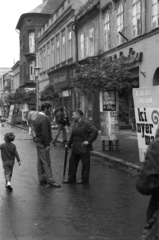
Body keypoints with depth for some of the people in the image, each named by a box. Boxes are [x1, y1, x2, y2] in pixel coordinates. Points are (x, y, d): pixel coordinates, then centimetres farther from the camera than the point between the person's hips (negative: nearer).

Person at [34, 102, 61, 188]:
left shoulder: (38, 117, 11)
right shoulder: (44, 119, -21)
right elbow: (45, 133, -24)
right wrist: (47, 145, -18)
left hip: (38, 142, 10)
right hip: (43, 144, -10)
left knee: (40, 162, 14)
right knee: (46, 163, -5)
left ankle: (42, 179, 22)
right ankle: (50, 181, 0)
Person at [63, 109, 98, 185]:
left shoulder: (86, 123, -15)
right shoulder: (76, 123, 11)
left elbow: (95, 131, -22)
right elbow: (72, 135, 21)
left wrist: (89, 141, -20)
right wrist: (68, 144, 23)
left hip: (84, 148, -8)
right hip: (75, 148, 9)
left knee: (85, 164, 4)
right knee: (72, 162, 11)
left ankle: (84, 180, 16)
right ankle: (71, 178, 22)